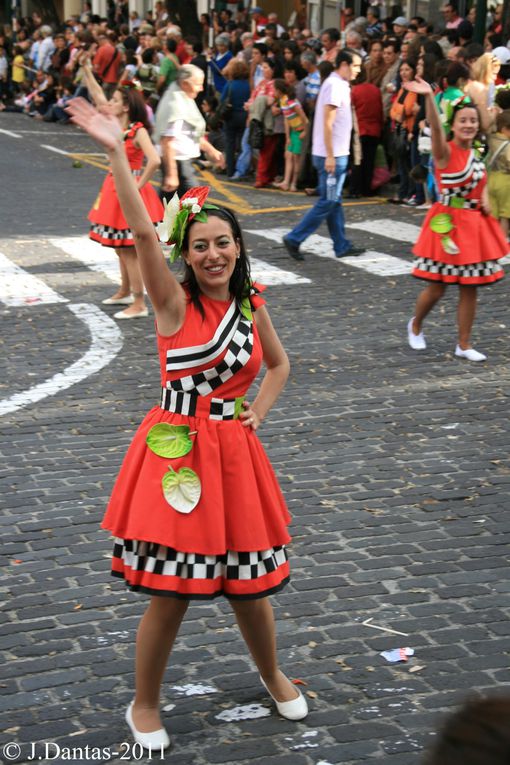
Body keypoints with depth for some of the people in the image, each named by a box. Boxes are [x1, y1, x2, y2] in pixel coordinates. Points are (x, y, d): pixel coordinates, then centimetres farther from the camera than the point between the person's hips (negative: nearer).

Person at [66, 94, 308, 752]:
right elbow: (142, 232, -23)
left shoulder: (251, 305, 5)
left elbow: (278, 365, 23)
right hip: (176, 452, -4)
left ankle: (273, 676, 41)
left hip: (234, 453, 4)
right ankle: (144, 706, 22)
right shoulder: (175, 304, -9)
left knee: (248, 584, 14)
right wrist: (116, 152, -32)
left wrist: (256, 413, 7)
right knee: (171, 593, 1)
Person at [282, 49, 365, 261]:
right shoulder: (335, 85, -15)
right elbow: (327, 123, -20)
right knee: (328, 202, -6)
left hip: (337, 154, 10)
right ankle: (294, 239, -3)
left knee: (334, 201, 12)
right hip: (332, 155, -10)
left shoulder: (339, 84, 15)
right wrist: (330, 156, -22)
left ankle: (342, 245, 17)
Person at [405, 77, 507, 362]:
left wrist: (484, 198, 5)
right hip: (448, 223, -6)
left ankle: (464, 344, 16)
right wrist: (429, 97, -50)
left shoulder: (475, 154, 8)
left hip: (475, 224, 6)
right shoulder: (445, 152, -13)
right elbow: (435, 127, -33)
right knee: (437, 287, 2)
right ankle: (416, 325, 31)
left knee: (470, 287, 7)